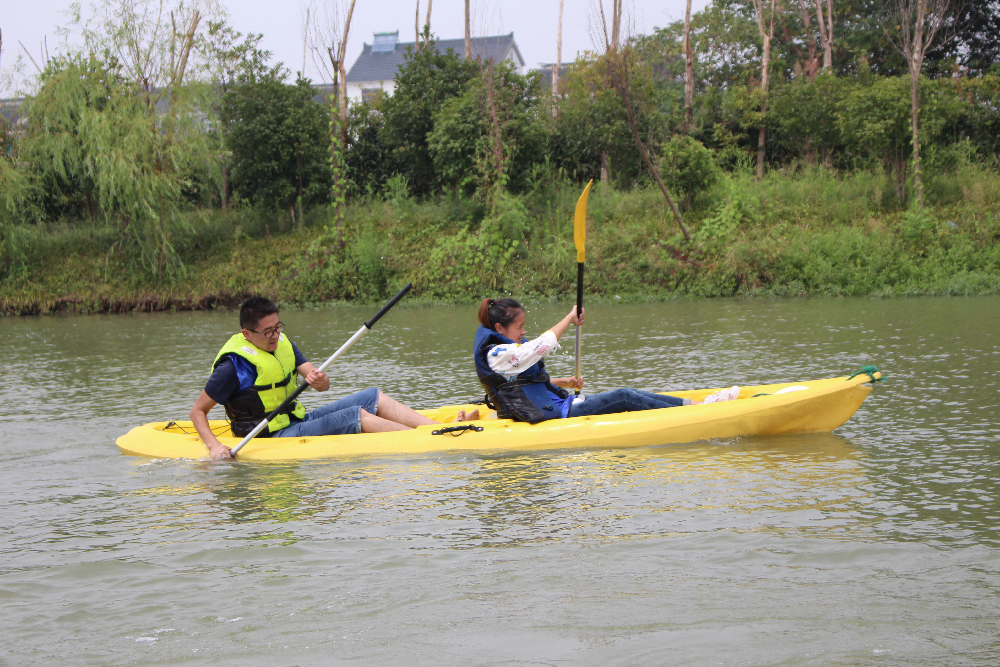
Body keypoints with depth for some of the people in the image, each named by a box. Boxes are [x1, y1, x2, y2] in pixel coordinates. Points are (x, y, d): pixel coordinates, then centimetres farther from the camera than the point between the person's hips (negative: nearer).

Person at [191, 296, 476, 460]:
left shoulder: (281, 343, 7)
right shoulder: (234, 365, -16)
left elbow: (324, 384, 1)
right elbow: (197, 411, -12)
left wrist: (318, 379, -24)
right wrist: (214, 446, -28)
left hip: (297, 420, 9)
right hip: (273, 438, -9)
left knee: (374, 397, 0)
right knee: (357, 415, -22)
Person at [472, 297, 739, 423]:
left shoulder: (504, 350, 17)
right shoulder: (497, 355, -16)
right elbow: (543, 344, -24)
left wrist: (563, 382, 12)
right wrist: (571, 318, -11)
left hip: (557, 406, 10)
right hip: (553, 416, -10)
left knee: (626, 394, 0)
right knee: (624, 398, -14)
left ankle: (695, 404, -2)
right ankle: (698, 409, -12)